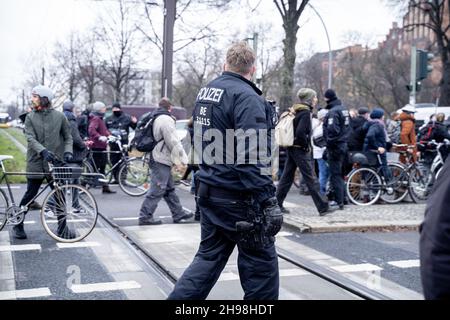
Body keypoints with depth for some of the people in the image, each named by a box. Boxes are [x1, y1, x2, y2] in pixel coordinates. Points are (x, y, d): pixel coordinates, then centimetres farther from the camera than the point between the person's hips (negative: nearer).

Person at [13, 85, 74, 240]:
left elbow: (68, 137, 8)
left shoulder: (59, 116, 3)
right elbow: (30, 138, -10)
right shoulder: (30, 117, 2)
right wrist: (43, 151, -27)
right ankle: (17, 224, 22)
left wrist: (68, 151, -10)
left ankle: (62, 228, 15)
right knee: (30, 194, 4)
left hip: (55, 162, 1)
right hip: (36, 162, 0)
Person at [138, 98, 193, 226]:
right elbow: (173, 142, -17)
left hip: (157, 159, 11)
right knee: (156, 190, -7)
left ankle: (179, 214, 23)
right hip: (161, 161, -11)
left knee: (169, 189, 15)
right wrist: (180, 161, -13)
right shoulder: (166, 120, -15)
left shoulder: (155, 119, 16)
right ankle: (145, 216, -4)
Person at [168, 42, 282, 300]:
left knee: (209, 257, 16)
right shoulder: (246, 97, -17)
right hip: (238, 198, -8)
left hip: (209, 191, 8)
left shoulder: (206, 92, 11)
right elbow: (253, 156, -25)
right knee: (262, 262, 5)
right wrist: (268, 200, -23)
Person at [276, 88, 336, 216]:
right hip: (301, 150, -9)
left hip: (291, 148, 9)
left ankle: (277, 204, 13)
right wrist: (306, 146, -13)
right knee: (311, 179, -4)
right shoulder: (305, 112, -15)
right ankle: (323, 207, 1)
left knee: (287, 177, 11)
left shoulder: (295, 111, 13)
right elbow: (300, 132, -26)